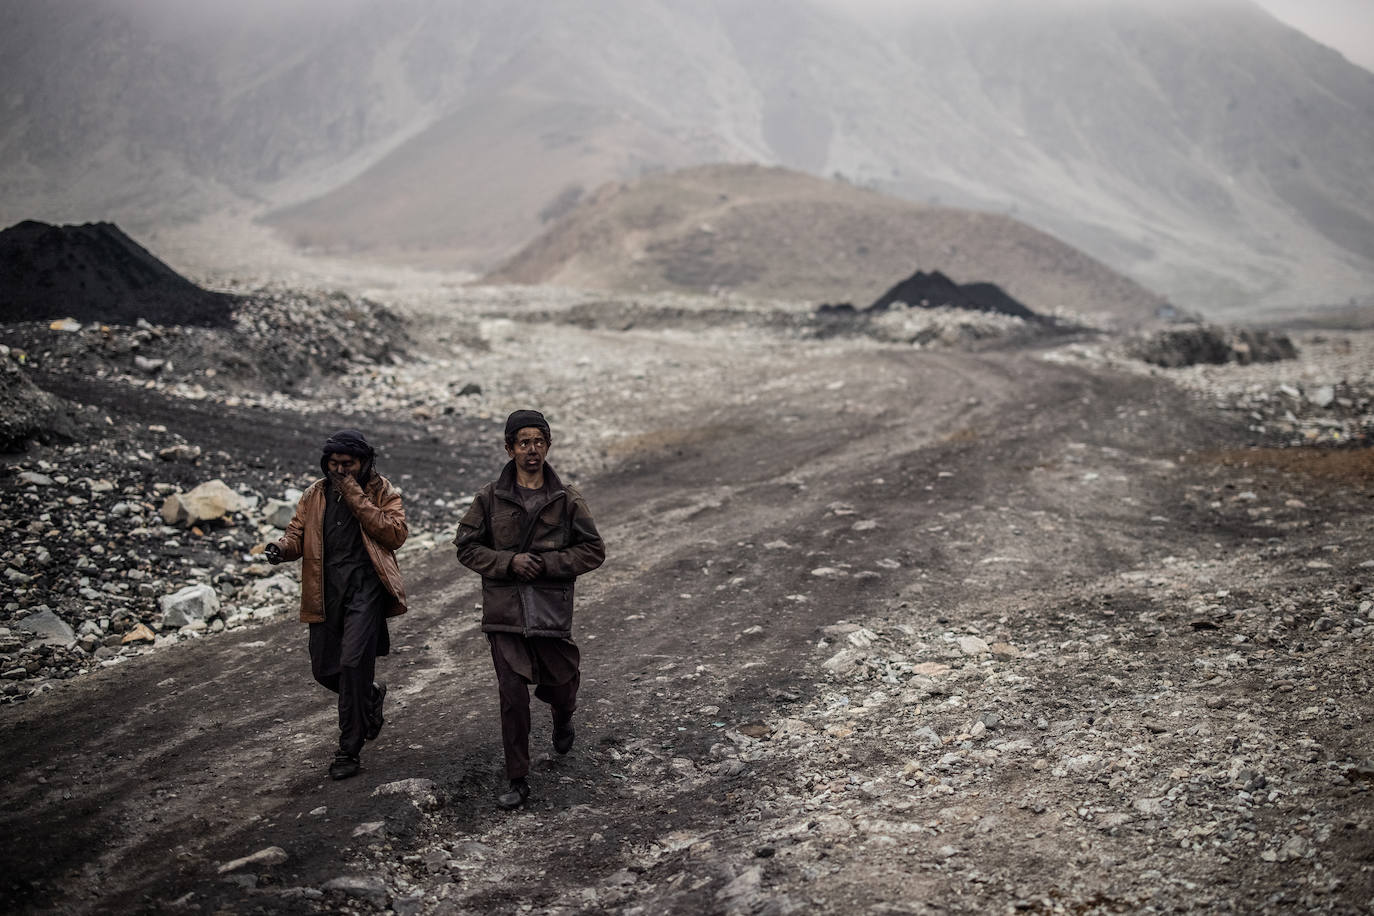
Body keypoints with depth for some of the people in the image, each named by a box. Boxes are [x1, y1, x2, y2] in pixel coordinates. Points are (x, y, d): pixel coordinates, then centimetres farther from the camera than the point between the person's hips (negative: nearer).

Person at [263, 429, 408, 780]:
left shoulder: (382, 492, 2)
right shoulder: (315, 494, 14)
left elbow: (396, 534, -12)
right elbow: (298, 533, 12)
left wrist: (356, 497, -15)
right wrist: (282, 547, -12)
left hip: (365, 585, -5)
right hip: (326, 590, 5)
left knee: (352, 663, -16)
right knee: (324, 669, 8)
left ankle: (348, 751, -4)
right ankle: (372, 695, 41)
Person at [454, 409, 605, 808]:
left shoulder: (566, 499, -1)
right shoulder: (490, 498, 0)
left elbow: (593, 549, 1)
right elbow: (466, 547, 5)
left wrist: (547, 564, -12)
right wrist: (509, 562, -11)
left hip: (552, 610, 0)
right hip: (505, 612, 0)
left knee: (560, 685, 12)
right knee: (512, 697, -3)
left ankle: (563, 717, 51)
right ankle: (518, 781, 9)